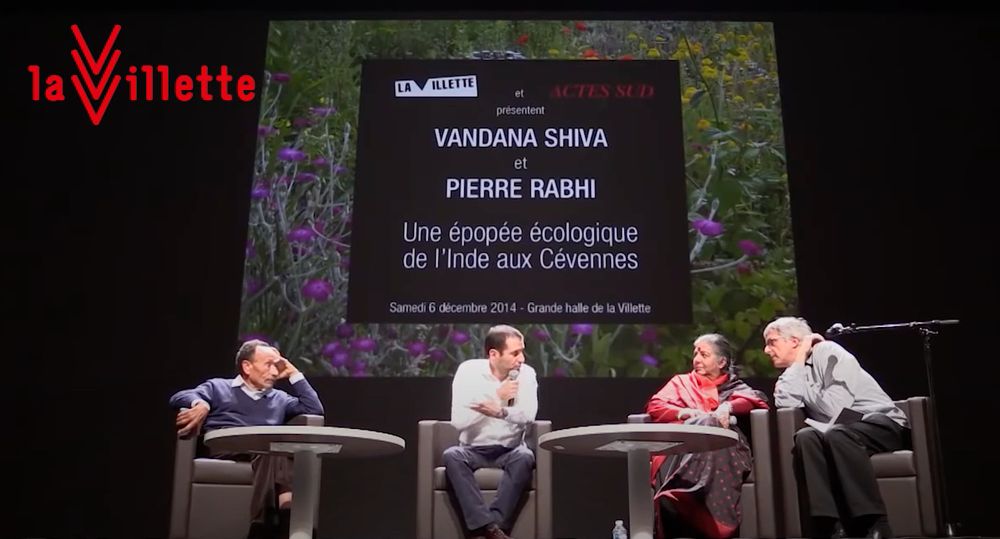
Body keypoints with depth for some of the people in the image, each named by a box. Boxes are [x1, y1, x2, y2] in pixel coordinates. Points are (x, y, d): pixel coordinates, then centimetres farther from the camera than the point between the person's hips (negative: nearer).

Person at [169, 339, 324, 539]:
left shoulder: (280, 398, 33)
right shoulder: (218, 387, 24)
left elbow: (315, 409, 22)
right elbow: (179, 397, 8)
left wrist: (294, 374, 26)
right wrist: (200, 403, -16)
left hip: (268, 452, 3)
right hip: (225, 448, -3)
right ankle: (286, 510, -53)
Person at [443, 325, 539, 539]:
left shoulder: (526, 373, -4)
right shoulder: (468, 370, -8)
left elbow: (528, 416, -21)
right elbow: (458, 421, -18)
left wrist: (500, 411, -39)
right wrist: (497, 397, -18)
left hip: (510, 451, 0)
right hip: (474, 450, 0)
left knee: (525, 457, -32)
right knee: (452, 456, -31)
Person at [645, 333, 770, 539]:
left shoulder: (734, 386, 30)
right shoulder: (681, 382, 32)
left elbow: (759, 400, 7)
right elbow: (654, 406, 13)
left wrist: (728, 407, -12)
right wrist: (689, 413, -5)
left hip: (722, 443, 0)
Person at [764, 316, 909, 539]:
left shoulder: (827, 351, -6)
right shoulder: (795, 371, 14)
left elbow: (833, 408, -19)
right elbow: (784, 403, -9)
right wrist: (798, 363, -3)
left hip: (884, 423, -5)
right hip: (845, 432, 6)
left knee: (837, 435, -35)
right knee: (806, 438, -24)